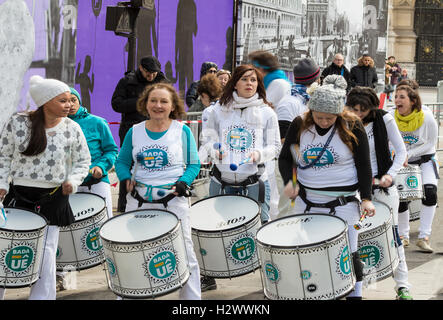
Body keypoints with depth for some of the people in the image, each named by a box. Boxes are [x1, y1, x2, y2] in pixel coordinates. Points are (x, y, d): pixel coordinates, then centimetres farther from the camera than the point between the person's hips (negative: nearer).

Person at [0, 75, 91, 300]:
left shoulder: (72, 129, -3)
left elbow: (83, 161, 7)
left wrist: (72, 181, -10)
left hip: (53, 198, 0)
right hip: (19, 195, 0)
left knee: (45, 253, 2)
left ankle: (42, 296, 13)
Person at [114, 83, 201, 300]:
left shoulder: (182, 131, 1)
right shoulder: (135, 132, 7)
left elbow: (194, 164, 4)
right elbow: (122, 162, 14)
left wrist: (183, 182, -13)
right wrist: (126, 179, -5)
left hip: (173, 201, -2)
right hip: (139, 201, 2)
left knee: (184, 255, -1)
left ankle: (192, 297, 11)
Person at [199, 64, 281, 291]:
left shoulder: (266, 113, 3)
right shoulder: (220, 109, 6)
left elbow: (274, 147, 5)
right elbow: (207, 138, 11)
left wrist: (259, 154, -14)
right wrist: (215, 150, -9)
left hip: (254, 182, -1)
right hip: (222, 180, 2)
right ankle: (208, 277, 23)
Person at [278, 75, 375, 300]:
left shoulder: (352, 127, -9)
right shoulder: (300, 125, -1)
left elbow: (363, 165, -3)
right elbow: (285, 157, 5)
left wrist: (366, 198, -10)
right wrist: (289, 181, -13)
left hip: (343, 203, -3)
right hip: (306, 201, 3)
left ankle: (355, 294, 18)